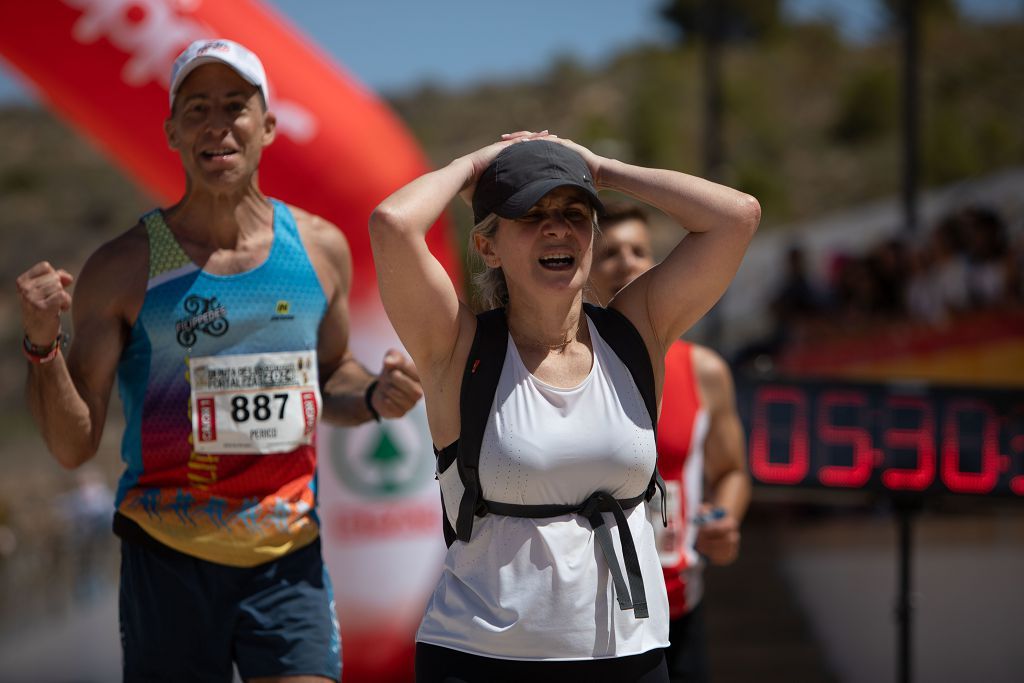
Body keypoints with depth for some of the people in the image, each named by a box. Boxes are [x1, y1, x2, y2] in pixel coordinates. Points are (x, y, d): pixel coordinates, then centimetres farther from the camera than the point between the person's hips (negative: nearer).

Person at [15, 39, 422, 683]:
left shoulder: (320, 248, 6)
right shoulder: (124, 267, -3)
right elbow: (74, 446, -2)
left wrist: (374, 396, 2)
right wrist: (43, 344, -17)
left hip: (288, 559, 2)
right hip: (167, 562, -2)